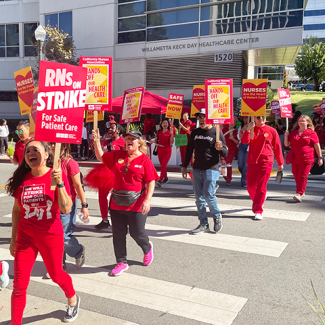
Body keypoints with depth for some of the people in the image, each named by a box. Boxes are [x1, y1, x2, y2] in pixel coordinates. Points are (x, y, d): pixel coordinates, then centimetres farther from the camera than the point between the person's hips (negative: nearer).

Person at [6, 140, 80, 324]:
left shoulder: (57, 176, -12)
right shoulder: (21, 178, -2)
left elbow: (66, 209, -19)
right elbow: (16, 209, 9)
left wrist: (59, 183, -30)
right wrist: (13, 238, 12)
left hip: (51, 236, -2)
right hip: (25, 236, 3)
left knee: (56, 275, 17)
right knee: (19, 285, 2)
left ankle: (73, 300, 48)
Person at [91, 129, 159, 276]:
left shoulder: (144, 160, -8)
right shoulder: (117, 155, 5)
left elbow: (151, 182, -9)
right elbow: (101, 156, 13)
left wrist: (147, 200, -17)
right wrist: (96, 141, 0)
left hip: (136, 205, -4)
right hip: (117, 203, 4)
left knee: (137, 233, 7)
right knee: (118, 234, 10)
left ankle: (147, 248, 41)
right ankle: (121, 262, 27)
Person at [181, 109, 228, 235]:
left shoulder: (217, 132, -3)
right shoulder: (195, 132, 10)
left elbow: (225, 154, -1)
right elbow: (189, 150, 19)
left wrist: (220, 148, -23)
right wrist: (184, 166, 16)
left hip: (211, 169, -5)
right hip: (197, 169, 5)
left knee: (208, 195, -12)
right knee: (199, 198, 6)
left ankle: (217, 216, 15)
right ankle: (203, 224, 16)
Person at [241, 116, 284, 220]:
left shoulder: (271, 131, 4)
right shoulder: (251, 130, 9)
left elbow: (277, 147, 8)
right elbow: (245, 141, -9)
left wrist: (280, 163, 11)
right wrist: (248, 130, -23)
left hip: (266, 162, -3)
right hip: (252, 162, 3)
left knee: (261, 186, -9)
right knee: (250, 185, 7)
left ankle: (258, 211, -5)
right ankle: (258, 201, 35)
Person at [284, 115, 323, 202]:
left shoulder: (311, 133, 1)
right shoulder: (293, 133, 12)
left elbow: (317, 146, 3)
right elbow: (287, 144, 13)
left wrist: (320, 157, 1)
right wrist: (286, 136, -4)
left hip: (306, 159, -5)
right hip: (294, 159, 5)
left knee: (303, 177, -10)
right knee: (296, 177, 11)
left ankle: (299, 194, -16)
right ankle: (301, 191, 29)